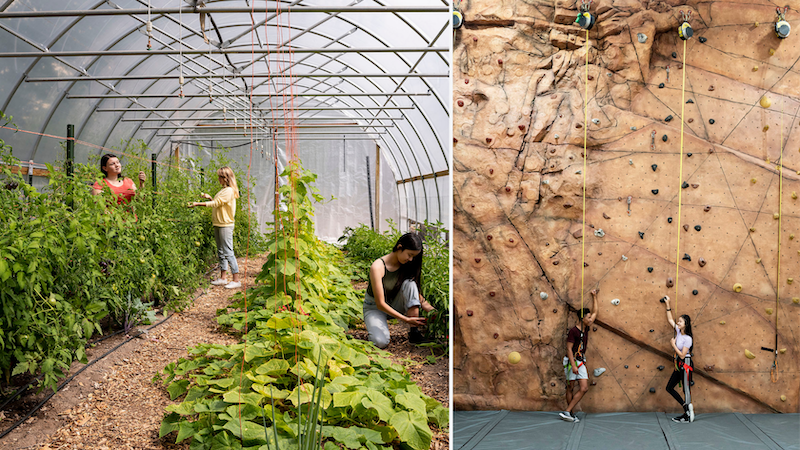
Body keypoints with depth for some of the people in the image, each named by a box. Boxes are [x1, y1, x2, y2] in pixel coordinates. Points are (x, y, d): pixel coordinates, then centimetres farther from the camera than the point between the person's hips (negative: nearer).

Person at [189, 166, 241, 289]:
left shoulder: (229, 191, -14)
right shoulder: (224, 189, 16)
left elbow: (216, 203, -21)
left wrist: (197, 204, -20)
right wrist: (209, 198, 12)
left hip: (225, 225, -10)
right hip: (218, 224, 10)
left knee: (228, 252, -9)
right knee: (221, 252, 13)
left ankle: (236, 280, -7)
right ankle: (223, 278, 21)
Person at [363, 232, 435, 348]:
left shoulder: (406, 266, -9)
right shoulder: (378, 267, -27)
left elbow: (417, 293, -5)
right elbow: (380, 304, -28)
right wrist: (406, 319, -34)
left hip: (395, 303, 5)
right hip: (375, 307, -5)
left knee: (409, 283, -27)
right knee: (381, 342, -33)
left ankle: (414, 332, -25)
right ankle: (375, 326, 4)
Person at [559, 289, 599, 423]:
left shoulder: (586, 328, 9)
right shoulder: (573, 331, -12)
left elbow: (595, 312, 21)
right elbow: (569, 348, -15)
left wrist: (594, 296, 22)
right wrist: (573, 365, -21)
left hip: (581, 362, 7)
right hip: (572, 361, -7)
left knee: (584, 388, -4)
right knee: (570, 387, 1)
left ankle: (567, 412, -3)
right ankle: (571, 413, 8)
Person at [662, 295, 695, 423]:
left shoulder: (687, 339, -17)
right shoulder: (678, 331, 3)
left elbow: (682, 355, -20)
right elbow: (669, 319, 16)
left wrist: (673, 344, -14)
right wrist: (668, 305, 13)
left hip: (685, 365, -9)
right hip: (678, 365, 9)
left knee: (686, 390, -4)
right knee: (669, 388, 10)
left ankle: (688, 416, 3)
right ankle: (687, 407, 16)